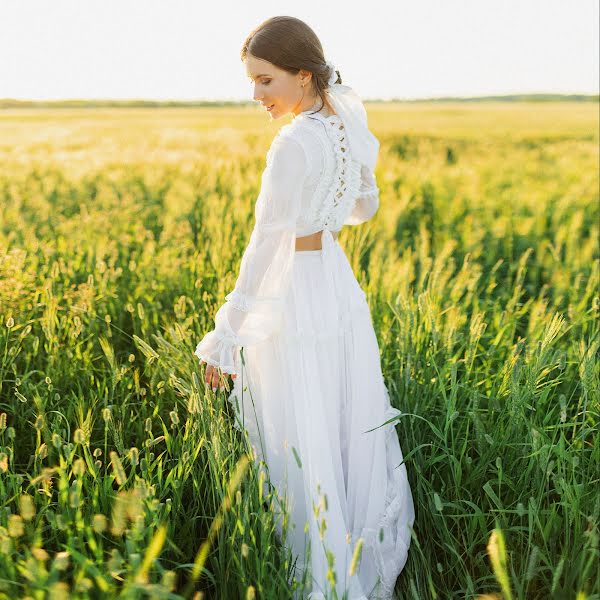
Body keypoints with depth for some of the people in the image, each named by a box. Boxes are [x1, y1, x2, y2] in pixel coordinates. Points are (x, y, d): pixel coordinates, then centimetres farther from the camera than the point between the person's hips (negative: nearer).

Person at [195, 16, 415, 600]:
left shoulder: (294, 143, -21)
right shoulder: (351, 123, 4)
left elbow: (264, 247, -21)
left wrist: (225, 338, -15)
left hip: (296, 301, -9)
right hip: (345, 290, 9)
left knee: (301, 449, 4)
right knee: (354, 433, 17)